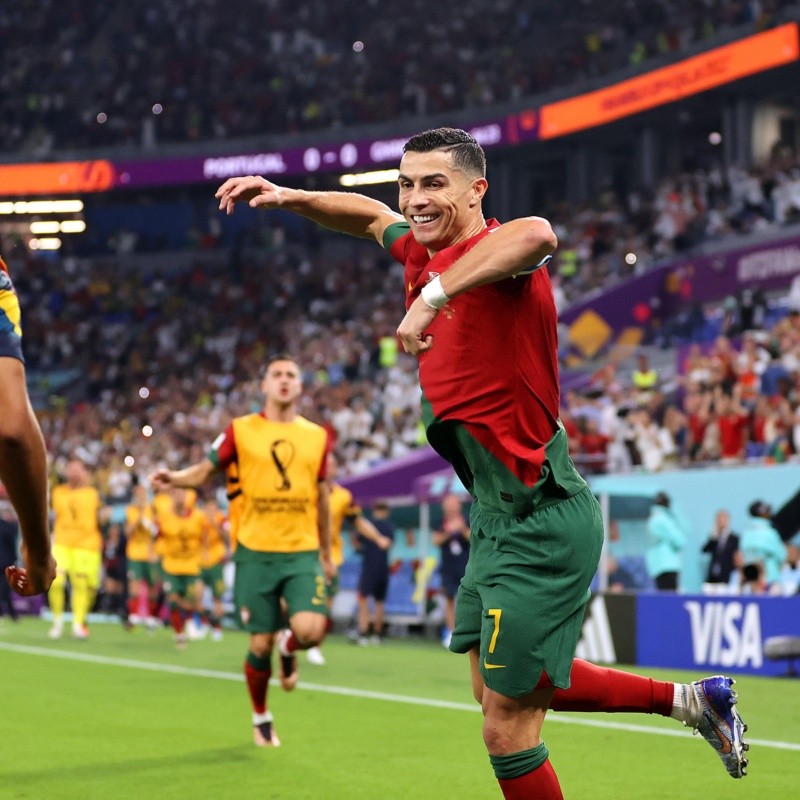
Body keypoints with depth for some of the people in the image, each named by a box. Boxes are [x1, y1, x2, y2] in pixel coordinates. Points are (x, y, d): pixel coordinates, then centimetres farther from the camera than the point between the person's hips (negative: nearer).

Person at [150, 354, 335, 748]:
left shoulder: (317, 436, 8)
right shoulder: (241, 430, 2)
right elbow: (204, 470, -1)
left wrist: (327, 553, 19)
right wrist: (174, 477, -23)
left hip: (302, 552, 1)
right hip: (255, 552, -1)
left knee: (310, 630, -20)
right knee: (260, 645, 0)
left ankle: (288, 645, 19)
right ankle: (261, 719, 25)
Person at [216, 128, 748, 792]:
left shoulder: (498, 253, -20)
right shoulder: (424, 254, 7)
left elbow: (537, 234, -46)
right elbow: (374, 216, 28)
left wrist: (434, 294, -44)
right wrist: (290, 197, 15)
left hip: (540, 525, -10)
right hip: (498, 519, 10)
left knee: (507, 732, -4)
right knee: (493, 686, 27)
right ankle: (689, 699, 35)